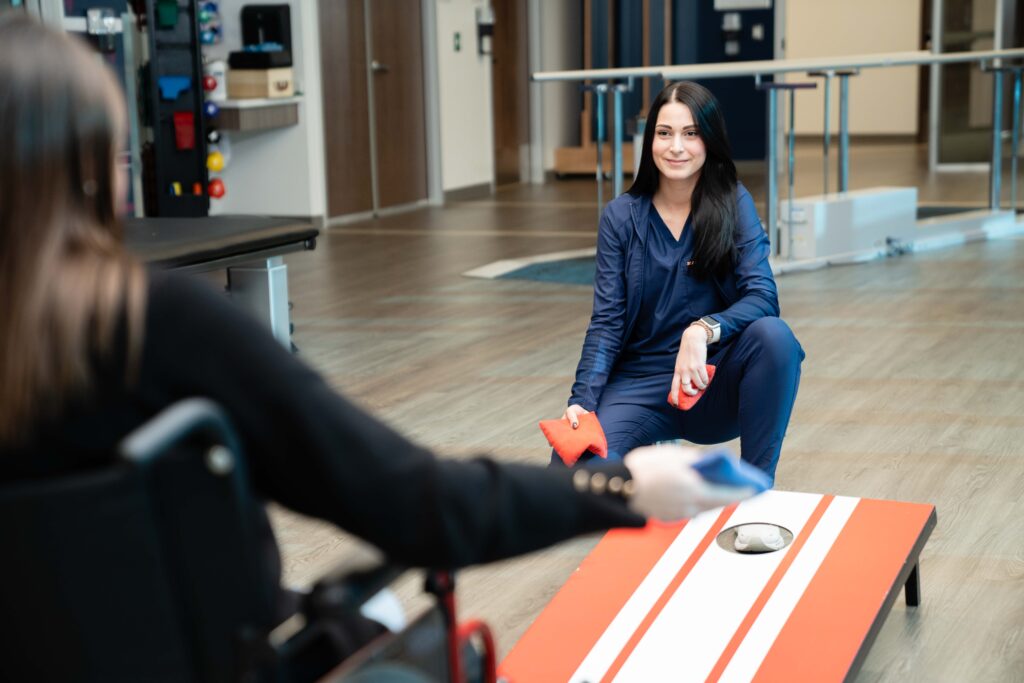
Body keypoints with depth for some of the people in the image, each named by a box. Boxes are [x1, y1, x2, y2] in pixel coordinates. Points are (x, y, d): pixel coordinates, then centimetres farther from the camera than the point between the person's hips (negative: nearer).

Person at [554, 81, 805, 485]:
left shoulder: (733, 203, -2)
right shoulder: (621, 217, 0)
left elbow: (762, 297, -14)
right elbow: (607, 321, -4)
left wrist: (703, 330, -34)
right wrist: (583, 401, -20)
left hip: (714, 383, 0)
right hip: (641, 382, 0)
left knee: (773, 335, -33)